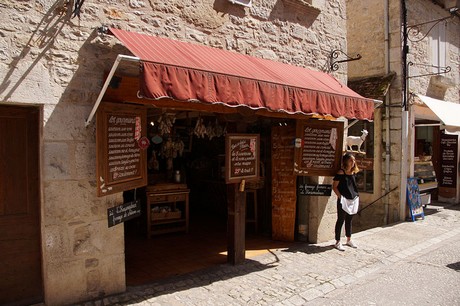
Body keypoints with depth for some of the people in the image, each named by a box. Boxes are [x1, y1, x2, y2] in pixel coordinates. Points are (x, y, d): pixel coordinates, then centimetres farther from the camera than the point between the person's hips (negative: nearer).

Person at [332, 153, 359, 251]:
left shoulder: (353, 173, 8)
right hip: (343, 201, -7)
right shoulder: (341, 172, -12)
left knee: (349, 220, 17)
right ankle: (338, 242, 9)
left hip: (352, 200, 7)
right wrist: (340, 196, -17)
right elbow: (334, 186, -12)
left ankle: (349, 240, 30)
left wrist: (356, 196, 9)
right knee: (341, 220, 1)